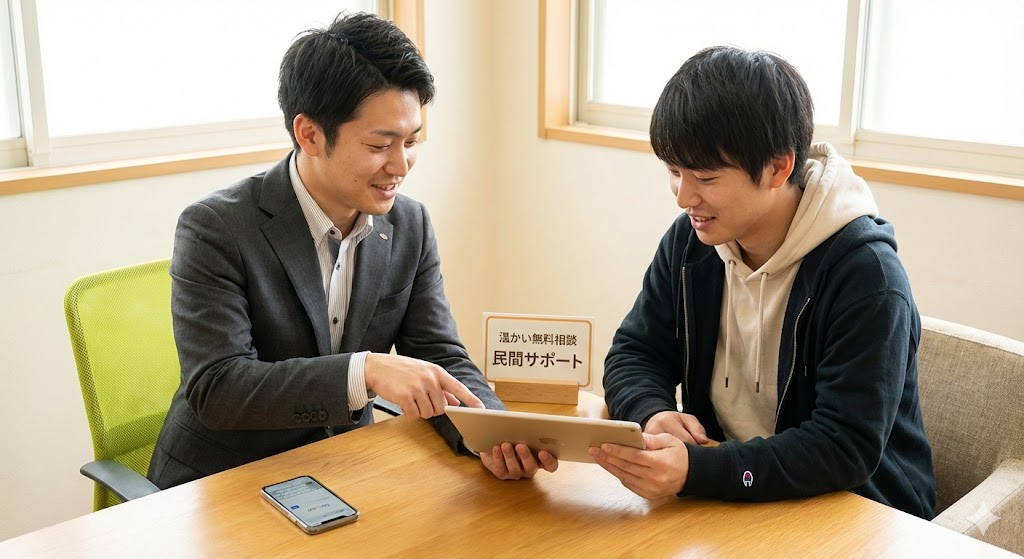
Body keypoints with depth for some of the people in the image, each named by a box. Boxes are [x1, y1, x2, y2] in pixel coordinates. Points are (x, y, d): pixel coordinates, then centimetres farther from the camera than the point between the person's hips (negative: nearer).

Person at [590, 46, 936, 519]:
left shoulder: (864, 273, -19)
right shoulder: (689, 242, 0)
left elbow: (846, 448, -23)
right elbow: (633, 354, 6)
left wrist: (694, 472, -35)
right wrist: (653, 414, -17)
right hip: (724, 498, 7)